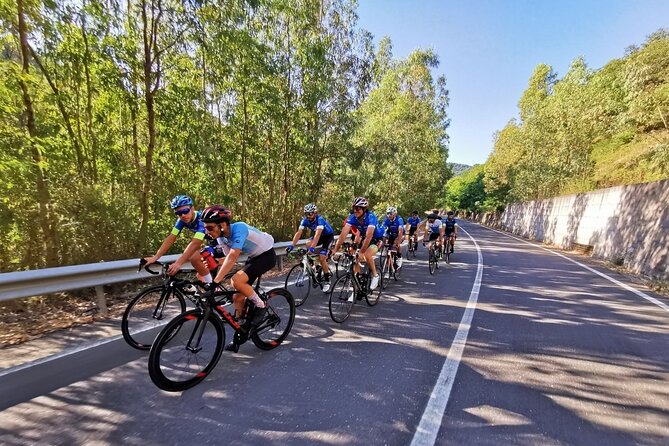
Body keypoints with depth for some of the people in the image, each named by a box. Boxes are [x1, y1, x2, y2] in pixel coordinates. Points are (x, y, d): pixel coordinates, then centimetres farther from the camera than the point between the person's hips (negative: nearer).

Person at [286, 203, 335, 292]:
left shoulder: (320, 219, -33)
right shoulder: (305, 220, -17)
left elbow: (318, 234, -45)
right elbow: (298, 233, -24)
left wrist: (312, 247, -57)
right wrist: (292, 245, -37)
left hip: (328, 235, -6)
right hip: (318, 235, 6)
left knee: (322, 258, -18)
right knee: (308, 244, -24)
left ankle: (327, 281, -3)